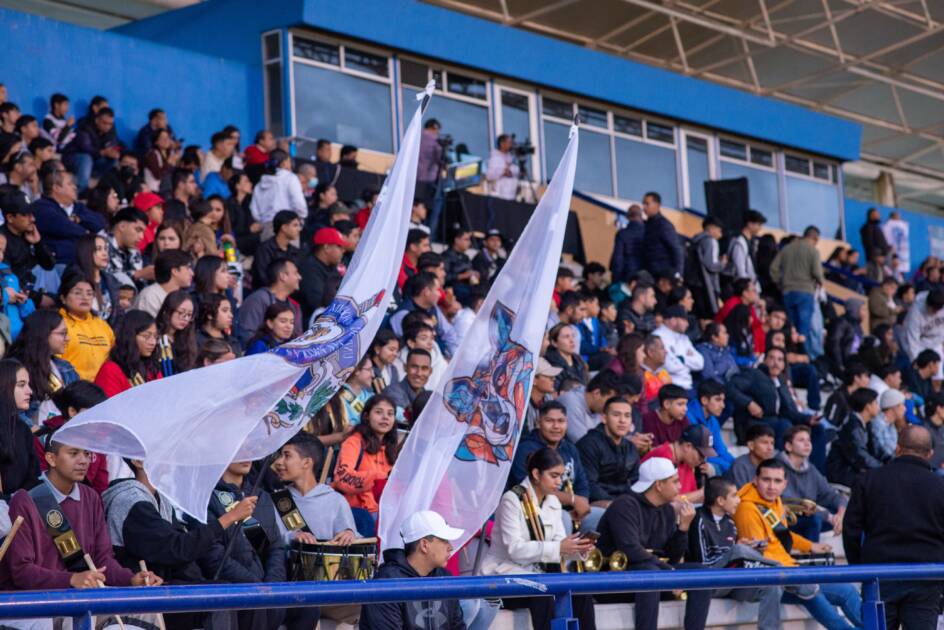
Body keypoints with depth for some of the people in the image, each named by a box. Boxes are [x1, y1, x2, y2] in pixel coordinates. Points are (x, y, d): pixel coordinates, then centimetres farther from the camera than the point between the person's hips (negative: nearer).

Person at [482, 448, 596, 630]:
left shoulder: (553, 503, 10)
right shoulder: (512, 500, -14)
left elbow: (558, 546, 3)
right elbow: (514, 549, -23)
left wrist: (577, 549, -20)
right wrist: (558, 548, -29)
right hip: (505, 574, -7)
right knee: (543, 594, -34)